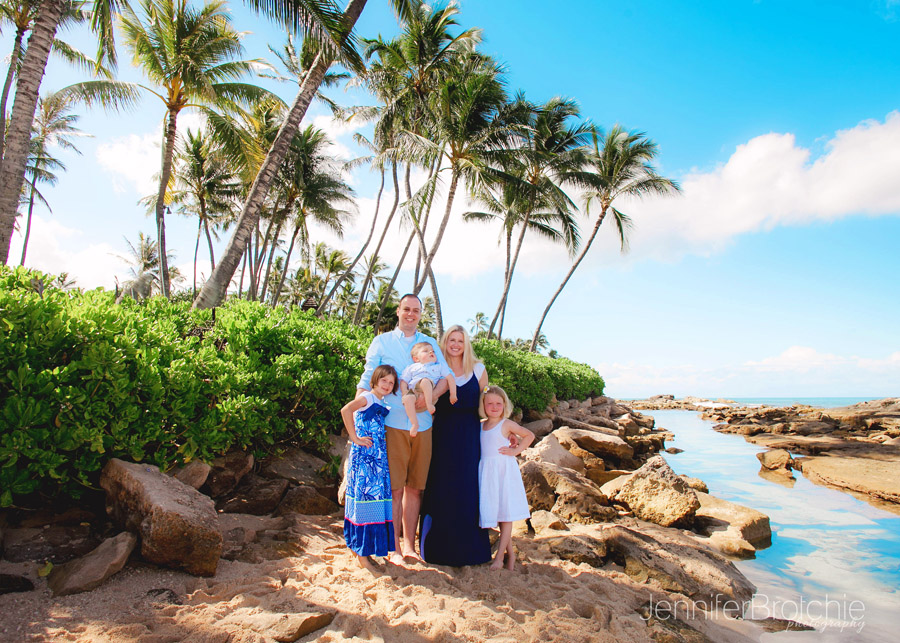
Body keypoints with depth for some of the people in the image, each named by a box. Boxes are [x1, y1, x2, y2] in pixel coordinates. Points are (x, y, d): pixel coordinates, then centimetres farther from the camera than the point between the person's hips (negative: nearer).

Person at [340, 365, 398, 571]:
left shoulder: (384, 404, 16)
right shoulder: (367, 398, -8)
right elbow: (346, 410, -25)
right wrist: (354, 437, -21)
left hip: (379, 459, 8)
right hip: (364, 458, -8)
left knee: (378, 503, 11)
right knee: (365, 496, -4)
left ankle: (365, 550, 24)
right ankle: (361, 554, 6)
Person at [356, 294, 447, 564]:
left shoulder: (430, 343, 15)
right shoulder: (382, 342, 9)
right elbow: (367, 380, 4)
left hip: (422, 424, 3)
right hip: (392, 423, -2)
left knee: (415, 487, 8)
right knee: (394, 488, -2)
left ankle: (409, 545, 21)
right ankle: (394, 548, 11)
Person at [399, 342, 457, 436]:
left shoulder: (440, 366, 24)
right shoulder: (411, 368, 25)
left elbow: (450, 378, 16)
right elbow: (403, 381, 18)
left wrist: (453, 394, 6)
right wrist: (405, 393, -3)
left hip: (429, 392, -2)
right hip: (413, 391, 2)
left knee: (425, 381, -36)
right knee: (408, 398, -36)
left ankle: (429, 403, -25)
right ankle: (414, 423, -28)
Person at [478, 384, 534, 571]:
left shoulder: (506, 424, -2)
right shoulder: (481, 425, 10)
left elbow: (529, 435, 3)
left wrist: (515, 451, -5)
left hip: (504, 470, -5)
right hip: (487, 471, 5)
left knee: (505, 514, -2)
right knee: (494, 512, 8)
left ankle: (499, 556, 5)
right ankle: (510, 553, 21)